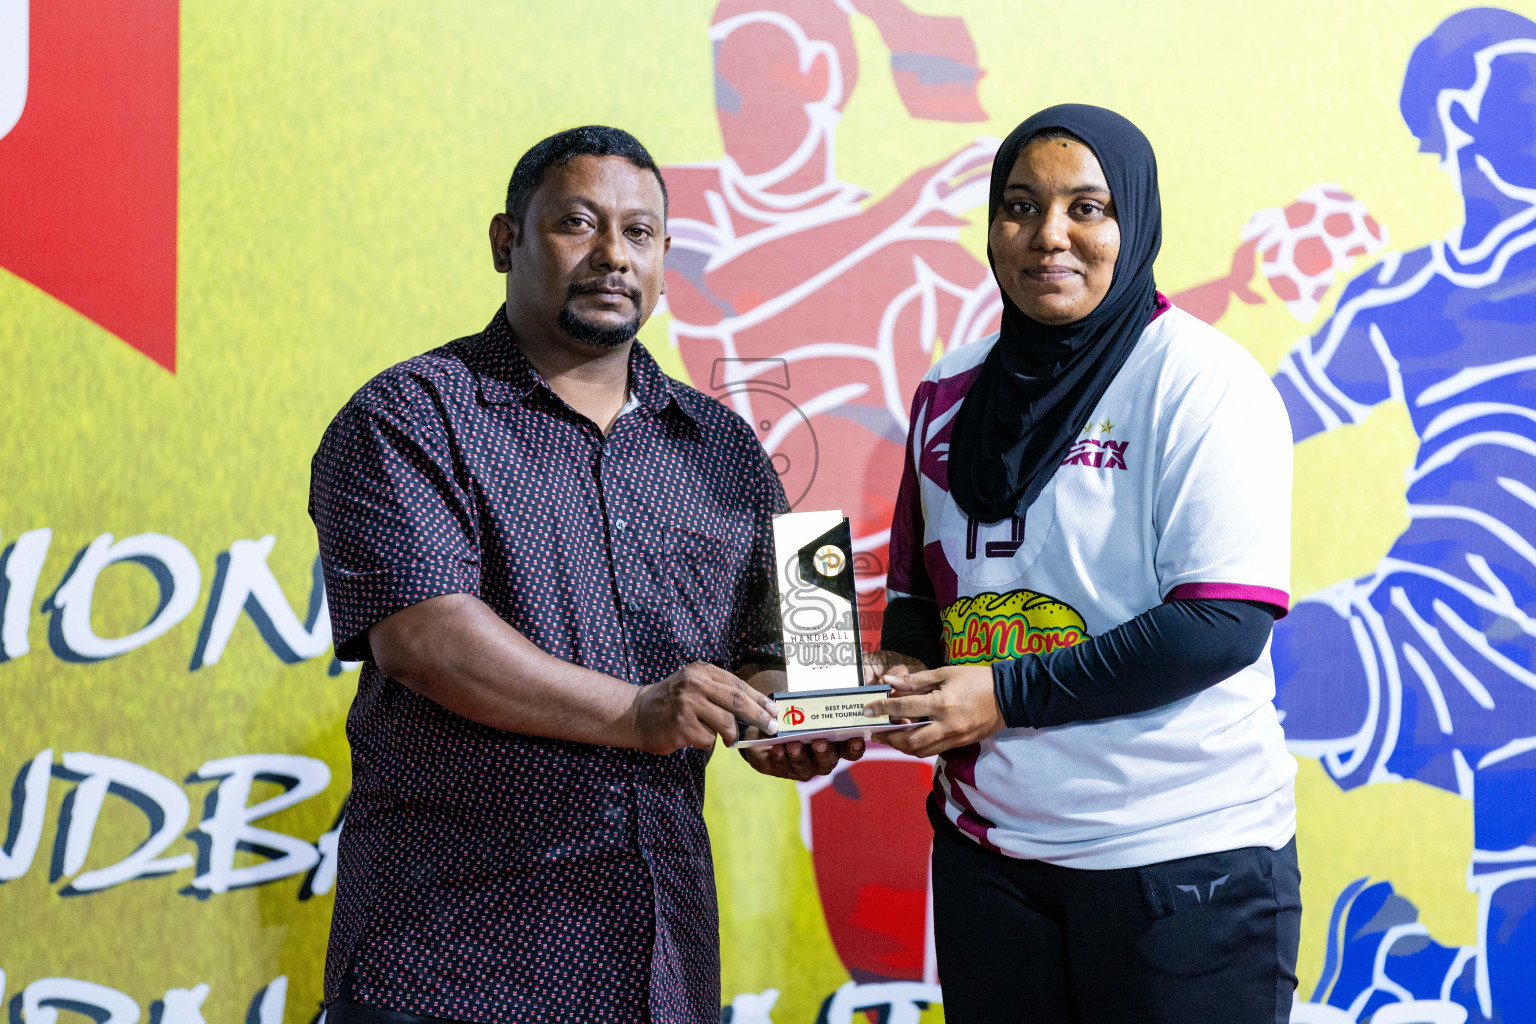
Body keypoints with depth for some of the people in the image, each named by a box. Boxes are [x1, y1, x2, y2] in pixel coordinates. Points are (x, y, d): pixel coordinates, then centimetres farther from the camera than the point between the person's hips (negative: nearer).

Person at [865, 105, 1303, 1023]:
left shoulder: (1203, 381, -10)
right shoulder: (949, 394, 9)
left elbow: (1225, 623, -17)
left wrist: (1008, 692, -17)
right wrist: (903, 674, -3)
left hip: (1182, 849, -5)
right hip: (987, 846, 5)